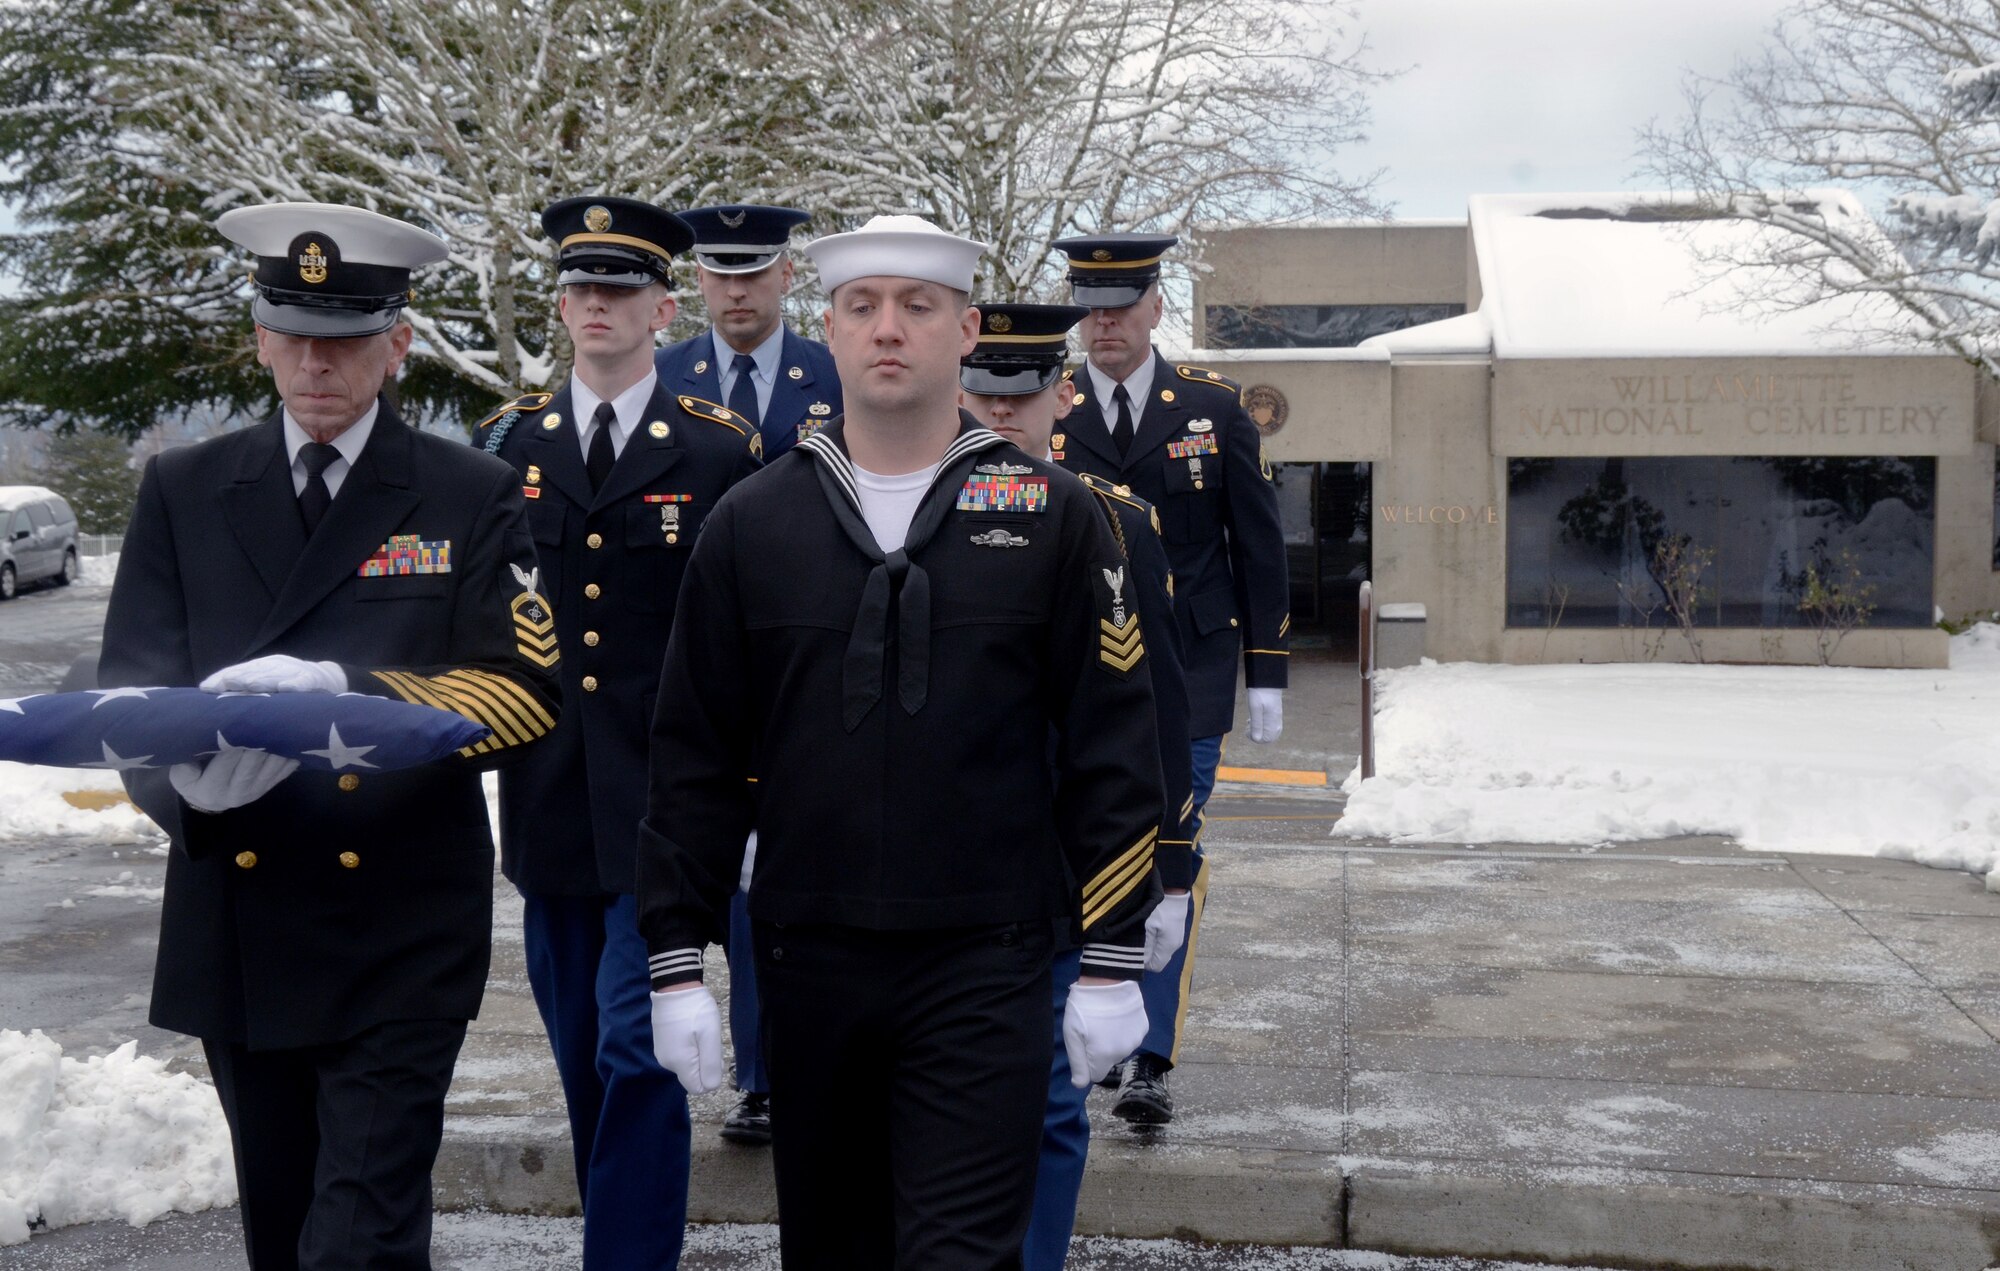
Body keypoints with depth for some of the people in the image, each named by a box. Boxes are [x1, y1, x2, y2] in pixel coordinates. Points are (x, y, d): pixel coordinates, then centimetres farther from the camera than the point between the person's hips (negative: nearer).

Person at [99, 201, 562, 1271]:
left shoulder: (474, 497, 1)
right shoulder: (182, 491, 9)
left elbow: (525, 692, -9)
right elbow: (130, 686, 2)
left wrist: (346, 695, -26)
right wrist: (187, 772, -21)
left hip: (401, 938, -3)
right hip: (236, 929, 4)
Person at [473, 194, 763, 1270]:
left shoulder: (722, 451, -1)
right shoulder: (506, 444, 8)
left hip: (663, 804, -4)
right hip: (549, 799, 4)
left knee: (637, 1045, -9)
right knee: (581, 1048, 15)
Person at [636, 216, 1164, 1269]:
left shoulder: (1054, 516, -1)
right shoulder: (749, 524, 3)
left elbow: (1112, 746, 0)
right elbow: (695, 758, 5)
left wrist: (1111, 959, -3)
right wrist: (677, 959, 2)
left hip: (984, 972, -2)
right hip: (807, 965, 3)